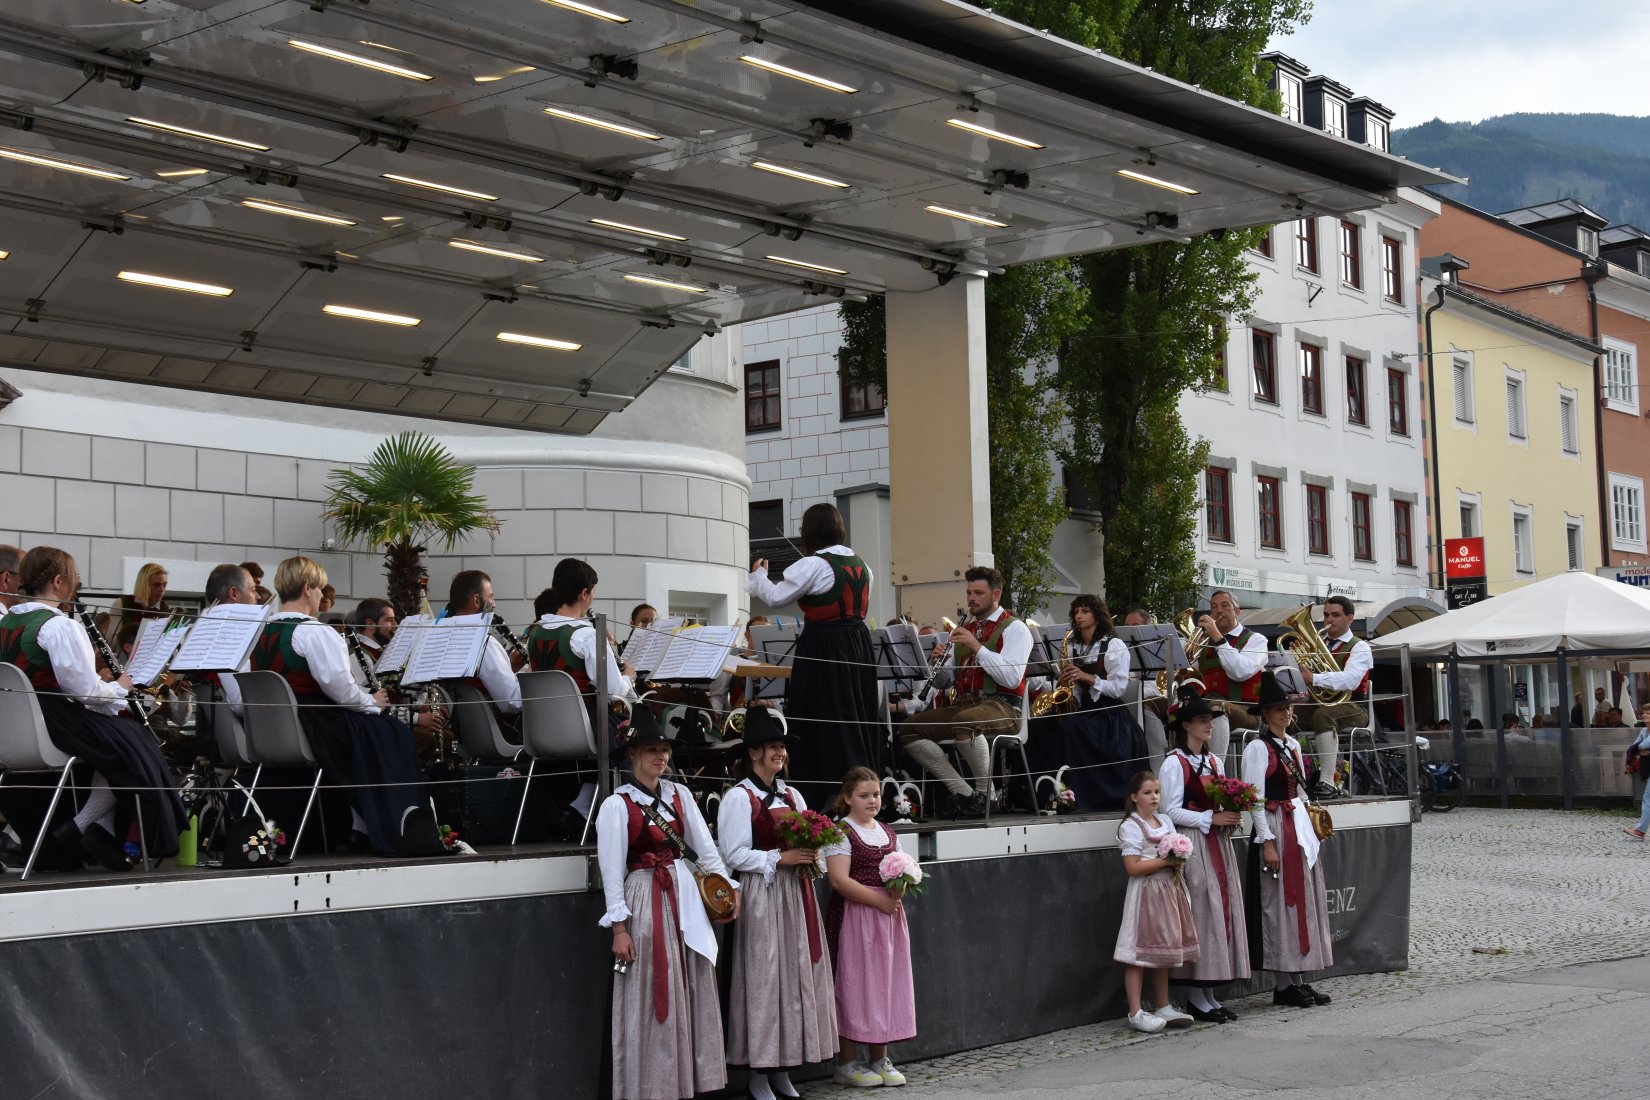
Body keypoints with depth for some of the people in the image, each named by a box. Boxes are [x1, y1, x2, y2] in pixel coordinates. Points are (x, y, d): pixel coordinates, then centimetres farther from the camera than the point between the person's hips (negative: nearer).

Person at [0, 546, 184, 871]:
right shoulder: (60, 626, -15)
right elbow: (86, 690, -18)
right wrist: (120, 687, 2)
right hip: (54, 723, -9)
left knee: (116, 734, 21)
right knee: (132, 748, 3)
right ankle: (76, 829, 0)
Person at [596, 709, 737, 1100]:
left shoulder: (680, 795, 8)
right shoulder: (617, 805, -9)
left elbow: (705, 846, 12)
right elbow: (612, 870, -11)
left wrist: (728, 887, 6)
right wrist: (619, 927, -14)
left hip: (686, 896, 6)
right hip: (645, 901, -6)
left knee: (692, 993, 9)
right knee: (653, 998, 0)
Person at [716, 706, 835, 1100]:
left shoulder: (792, 795, 15)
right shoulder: (739, 798, -6)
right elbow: (734, 855, -12)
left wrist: (809, 857, -1)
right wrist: (780, 858, -17)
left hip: (796, 893, 7)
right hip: (761, 895, -7)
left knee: (799, 975, 6)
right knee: (764, 978, -4)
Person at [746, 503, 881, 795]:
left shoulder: (813, 565, -14)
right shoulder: (860, 564, 10)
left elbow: (775, 597, -11)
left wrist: (758, 574, 6)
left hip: (823, 646, -7)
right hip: (858, 643, 7)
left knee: (825, 720, -3)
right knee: (858, 716, 13)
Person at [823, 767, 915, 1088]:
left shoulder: (888, 833, 15)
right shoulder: (841, 832, -7)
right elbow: (840, 881, -16)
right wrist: (879, 900, -18)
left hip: (888, 915, 7)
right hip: (854, 917, -7)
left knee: (886, 983, 8)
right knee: (855, 983, -4)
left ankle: (880, 1059, 18)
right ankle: (847, 1063, 4)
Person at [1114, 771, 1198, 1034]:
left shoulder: (1166, 823, 13)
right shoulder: (1131, 827, -10)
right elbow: (1133, 867, -17)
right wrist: (1165, 861, -17)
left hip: (1168, 890, 8)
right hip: (1145, 893, -8)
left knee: (1163, 952, 14)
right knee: (1139, 954, -6)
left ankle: (1164, 1007, 22)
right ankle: (1135, 1013, -4)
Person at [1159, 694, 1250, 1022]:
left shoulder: (1213, 761, 17)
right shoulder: (1174, 763, -7)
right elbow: (1171, 811, -14)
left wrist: (1231, 817, 0)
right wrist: (1211, 818, -17)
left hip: (1218, 844, 8)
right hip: (1192, 845, -8)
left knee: (1224, 910, 6)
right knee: (1202, 911, -9)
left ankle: (1209, 994, 12)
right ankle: (1197, 997, -2)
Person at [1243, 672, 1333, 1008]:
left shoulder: (1292, 744, 14)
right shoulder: (1258, 748, -11)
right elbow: (1254, 799, -15)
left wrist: (1308, 827, 16)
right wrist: (1267, 842, -19)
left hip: (1300, 828, 8)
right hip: (1275, 829, -8)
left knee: (1305, 902, 9)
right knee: (1280, 905, -5)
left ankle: (1299, 980, 16)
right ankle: (1283, 985, 1)